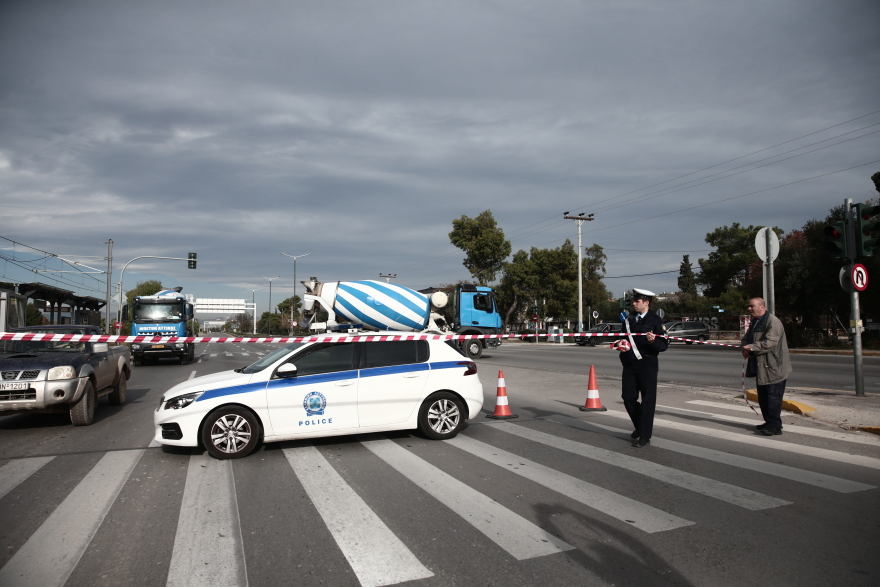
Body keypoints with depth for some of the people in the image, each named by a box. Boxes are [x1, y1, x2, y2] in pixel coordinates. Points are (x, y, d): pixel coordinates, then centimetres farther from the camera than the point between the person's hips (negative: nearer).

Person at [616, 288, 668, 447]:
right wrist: (622, 345, 5)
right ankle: (640, 427, 29)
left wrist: (653, 341, -28)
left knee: (648, 400, -1)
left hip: (647, 365, -6)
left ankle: (644, 436, 8)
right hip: (629, 364, 6)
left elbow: (664, 345, -9)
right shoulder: (629, 320, 13)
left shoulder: (656, 320, -5)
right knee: (628, 397, 8)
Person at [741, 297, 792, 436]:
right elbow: (746, 339, 19)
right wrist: (745, 350, -2)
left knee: (773, 397, -7)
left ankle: (775, 426, -2)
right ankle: (769, 423, 24)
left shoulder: (773, 321, -14)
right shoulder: (755, 322, 17)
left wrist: (752, 347, -30)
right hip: (761, 367, 10)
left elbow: (770, 342, -25)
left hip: (774, 367, -10)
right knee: (763, 397, 14)